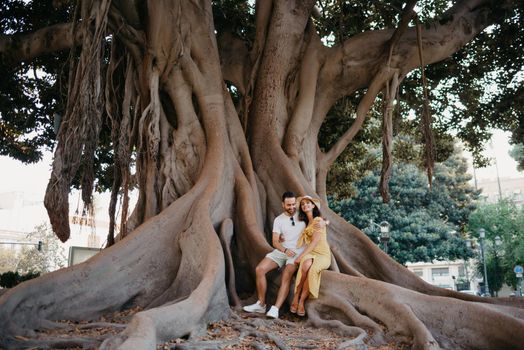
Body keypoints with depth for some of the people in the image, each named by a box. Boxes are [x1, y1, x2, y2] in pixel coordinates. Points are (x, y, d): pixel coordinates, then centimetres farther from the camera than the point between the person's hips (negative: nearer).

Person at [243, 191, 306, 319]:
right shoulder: (278, 220, 5)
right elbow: (275, 242, -2)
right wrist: (285, 250, -21)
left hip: (297, 252, -3)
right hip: (281, 251, 3)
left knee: (286, 276, -28)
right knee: (259, 269, -14)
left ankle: (275, 309, -29)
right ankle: (261, 304, -5)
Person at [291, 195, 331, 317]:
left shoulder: (318, 220, -4)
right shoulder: (306, 222, 17)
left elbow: (315, 241, -14)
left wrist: (301, 255, -21)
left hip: (322, 254, -4)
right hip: (309, 254, 4)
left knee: (312, 268, -37)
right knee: (306, 265, -33)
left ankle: (300, 301, -26)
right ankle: (297, 299, -29)